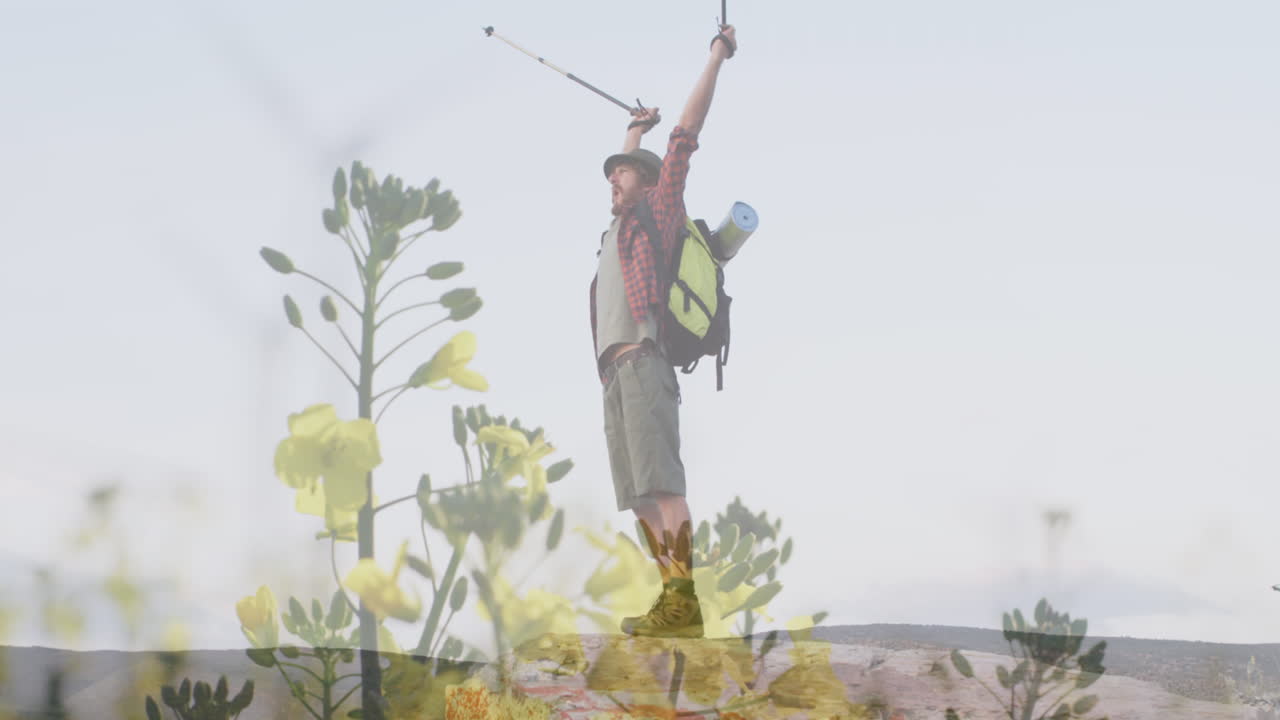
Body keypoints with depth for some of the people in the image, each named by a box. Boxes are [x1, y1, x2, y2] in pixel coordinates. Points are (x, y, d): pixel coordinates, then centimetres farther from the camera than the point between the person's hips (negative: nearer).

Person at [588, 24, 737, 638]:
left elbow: (686, 134, 8)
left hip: (643, 359, -8)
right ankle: (671, 604, -8)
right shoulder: (620, 227, 30)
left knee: (659, 483, -20)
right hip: (615, 369, 8)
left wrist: (717, 57, 11)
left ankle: (682, 601, -30)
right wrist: (637, 128, 64)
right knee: (640, 496, -2)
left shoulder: (658, 211, 11)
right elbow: (627, 167, 51)